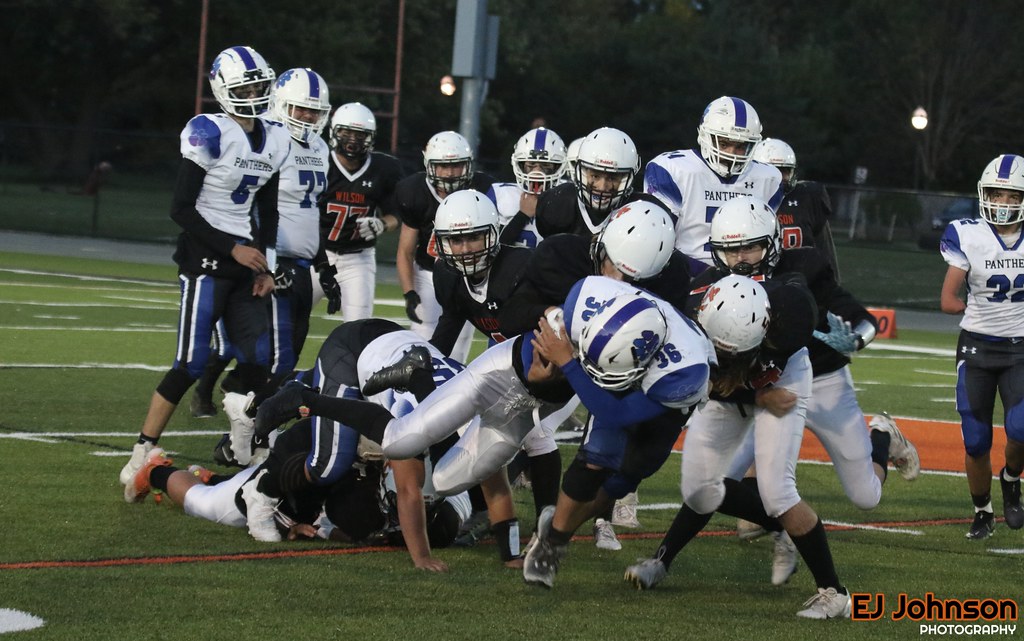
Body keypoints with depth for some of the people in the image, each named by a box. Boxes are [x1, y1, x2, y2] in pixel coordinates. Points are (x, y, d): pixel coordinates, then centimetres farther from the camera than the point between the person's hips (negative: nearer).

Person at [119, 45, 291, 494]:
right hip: (205, 258, -7)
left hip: (244, 261, 7)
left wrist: (266, 265, 9)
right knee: (191, 362, -11)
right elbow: (182, 209, -13)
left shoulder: (275, 141, 9)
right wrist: (233, 249, -15)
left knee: (256, 362, 3)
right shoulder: (209, 134, -13)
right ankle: (141, 454, -4)